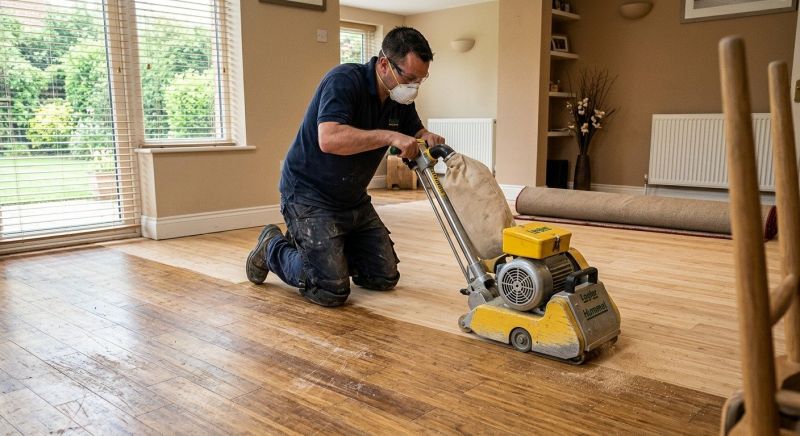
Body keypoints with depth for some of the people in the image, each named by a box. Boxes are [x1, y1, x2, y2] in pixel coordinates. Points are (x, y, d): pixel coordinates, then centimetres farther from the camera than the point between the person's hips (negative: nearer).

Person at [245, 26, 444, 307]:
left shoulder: (401, 98, 0)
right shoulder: (344, 80, -23)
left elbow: (415, 133, 14)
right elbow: (330, 139, -38)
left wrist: (427, 138, -10)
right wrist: (389, 136, -37)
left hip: (354, 200, 8)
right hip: (310, 195, -8)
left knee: (385, 278, 8)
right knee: (332, 291, -14)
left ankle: (321, 245, 27)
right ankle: (273, 248, 12)